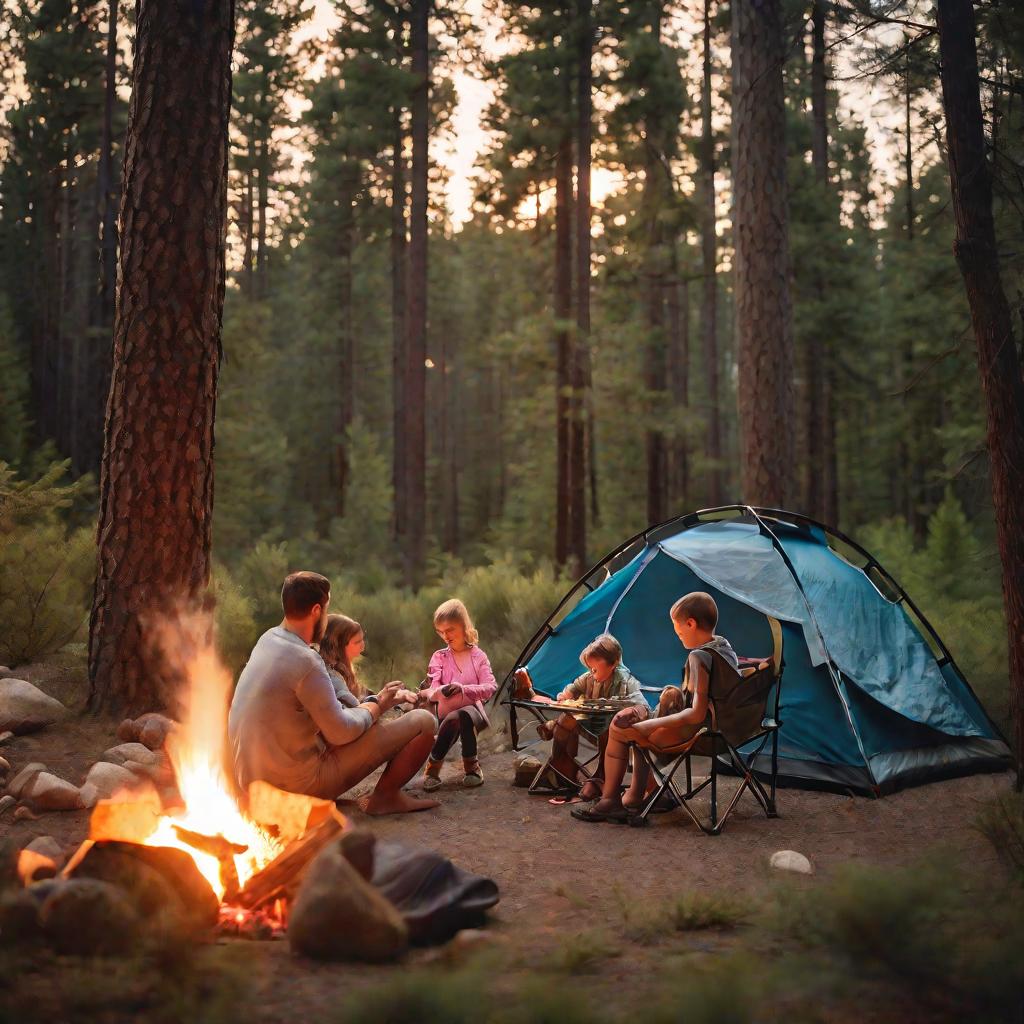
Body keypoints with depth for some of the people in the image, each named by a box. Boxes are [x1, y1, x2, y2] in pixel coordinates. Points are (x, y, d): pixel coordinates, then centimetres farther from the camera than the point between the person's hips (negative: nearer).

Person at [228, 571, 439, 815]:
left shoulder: (267, 640, 4)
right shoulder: (305, 660, -23)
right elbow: (341, 733, -17)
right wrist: (377, 707, 1)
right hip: (301, 782, -9)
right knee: (423, 722, -8)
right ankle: (386, 796, 13)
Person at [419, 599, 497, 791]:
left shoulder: (478, 656, 2)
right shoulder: (439, 657, 5)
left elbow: (490, 687, -11)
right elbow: (431, 692, -6)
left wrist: (464, 689, -30)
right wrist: (440, 692, -33)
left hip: (472, 711, 0)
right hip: (446, 716, 0)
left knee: (464, 715, -38)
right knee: (452, 719, -38)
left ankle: (471, 765, -17)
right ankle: (433, 766, -17)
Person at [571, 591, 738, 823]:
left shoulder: (698, 657, -23)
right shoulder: (725, 647, 6)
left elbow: (697, 713, -27)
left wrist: (649, 726, -22)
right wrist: (682, 696, 9)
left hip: (693, 731, -10)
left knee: (619, 730, -3)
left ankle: (609, 801, 7)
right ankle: (636, 795, 27)